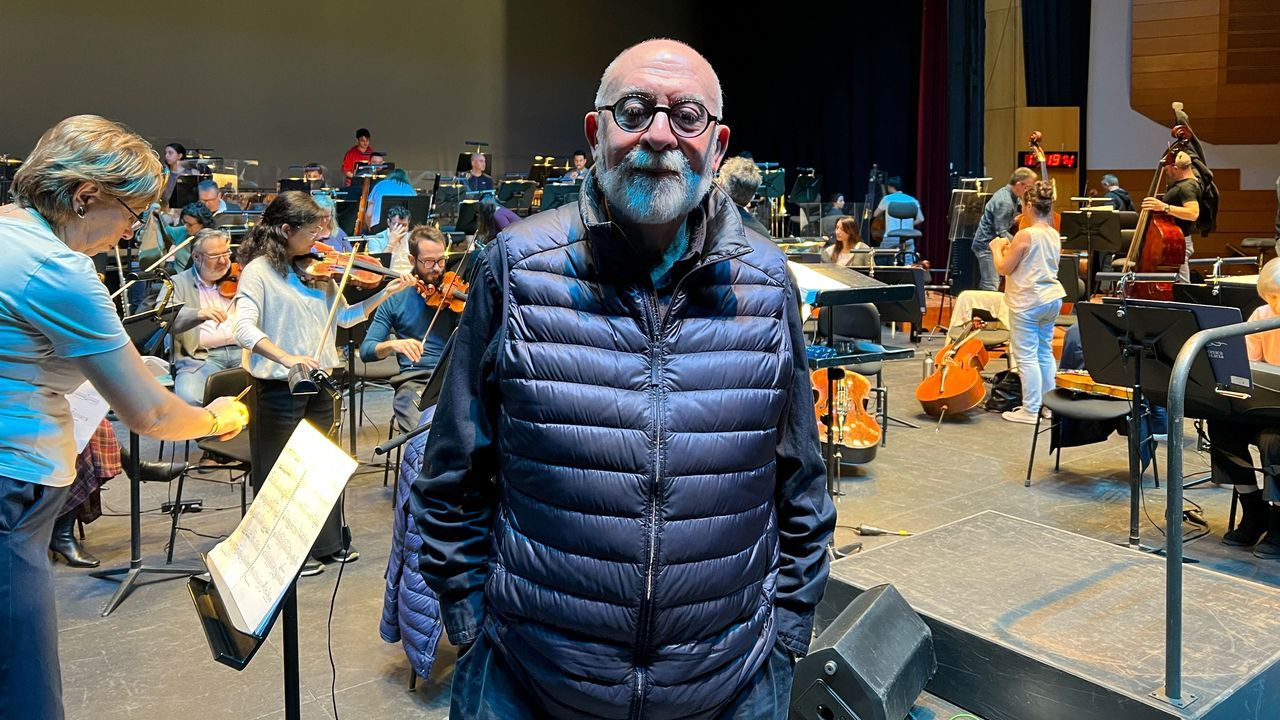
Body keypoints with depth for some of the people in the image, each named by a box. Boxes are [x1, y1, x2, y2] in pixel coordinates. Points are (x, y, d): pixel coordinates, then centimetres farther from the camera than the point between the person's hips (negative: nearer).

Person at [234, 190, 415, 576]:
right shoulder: (259, 271, -11)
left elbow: (343, 317, 9)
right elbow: (244, 329, -23)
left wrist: (385, 293, -2)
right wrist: (287, 357, -37)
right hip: (280, 386, -6)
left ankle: (327, 543, 32)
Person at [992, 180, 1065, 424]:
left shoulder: (1025, 235, -17)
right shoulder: (1054, 235, 8)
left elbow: (1004, 268, -12)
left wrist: (997, 248, 5)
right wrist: (1011, 249, 19)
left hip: (1027, 302, -8)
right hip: (1052, 299, 9)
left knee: (1026, 356, -2)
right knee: (1045, 352, 17)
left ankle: (1030, 410, 1)